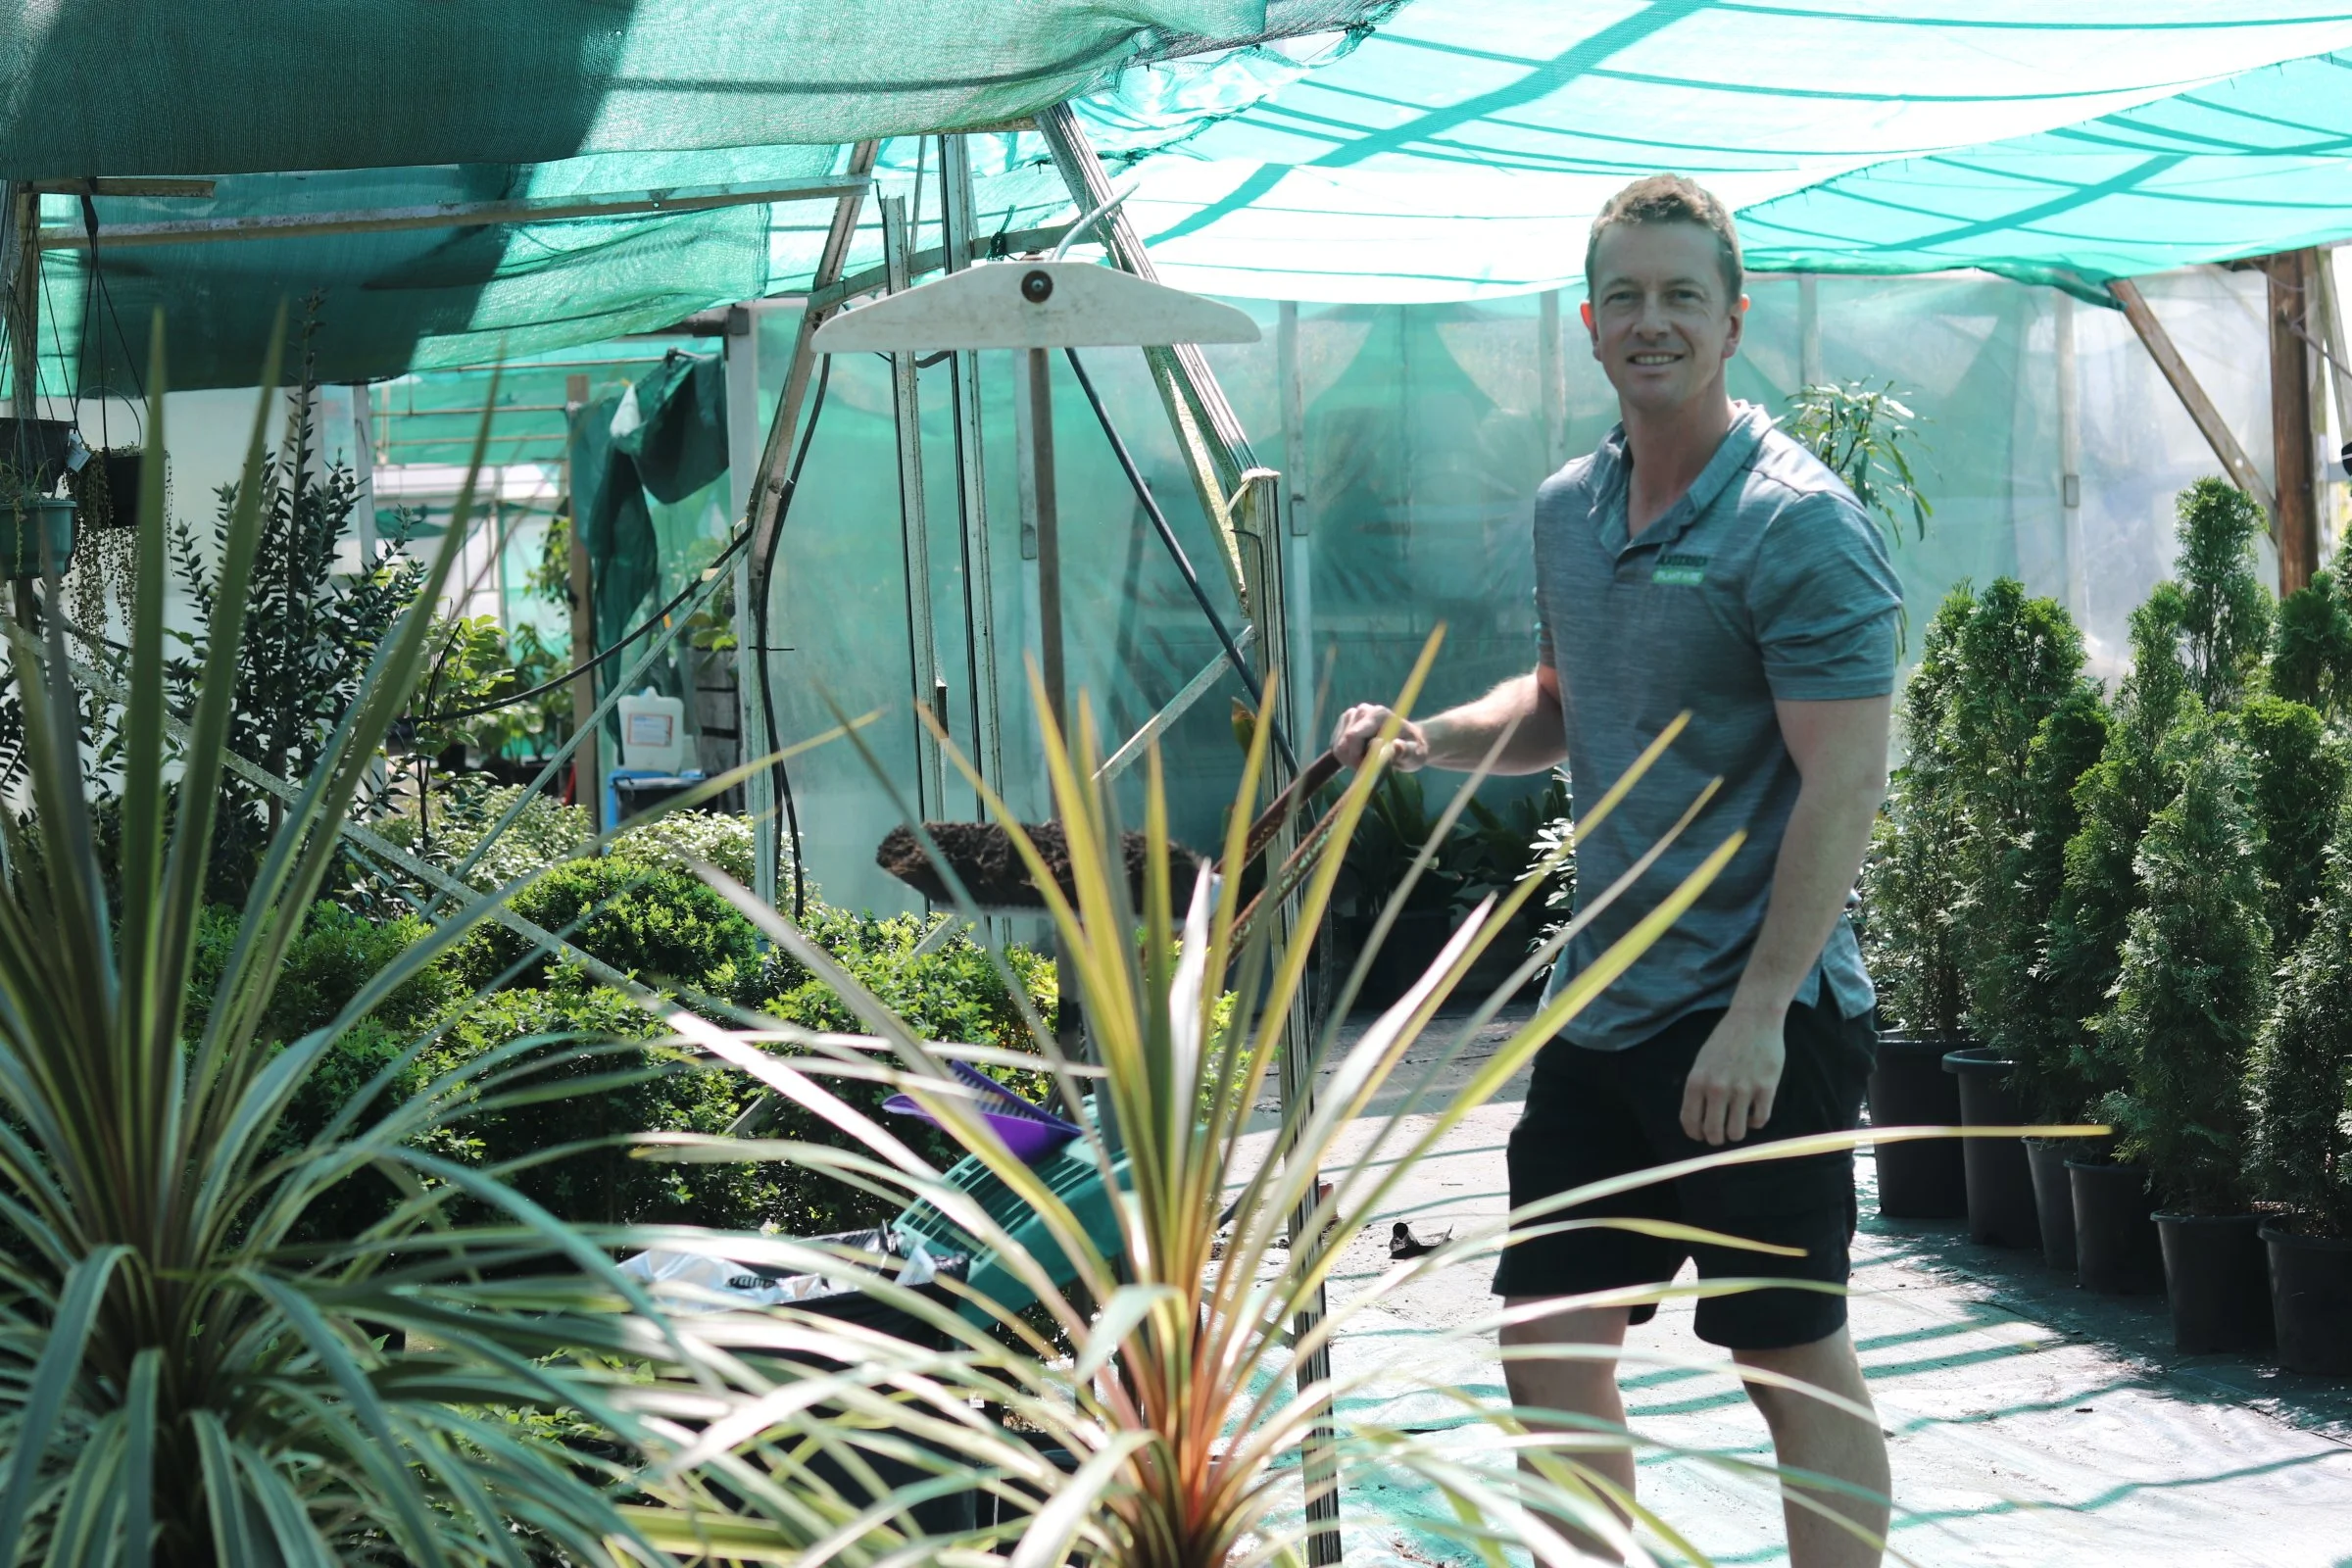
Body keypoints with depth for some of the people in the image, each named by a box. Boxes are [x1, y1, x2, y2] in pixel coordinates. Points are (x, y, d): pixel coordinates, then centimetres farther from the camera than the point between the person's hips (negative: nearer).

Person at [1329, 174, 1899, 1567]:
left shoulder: (1799, 525, -14)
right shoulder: (1568, 509, 10)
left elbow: (1844, 787, -18)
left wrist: (1758, 1011, -23)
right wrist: (1434, 739, 5)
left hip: (1759, 1022, -8)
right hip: (1602, 1006, 8)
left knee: (1796, 1361, 1)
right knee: (1549, 1338, 11)